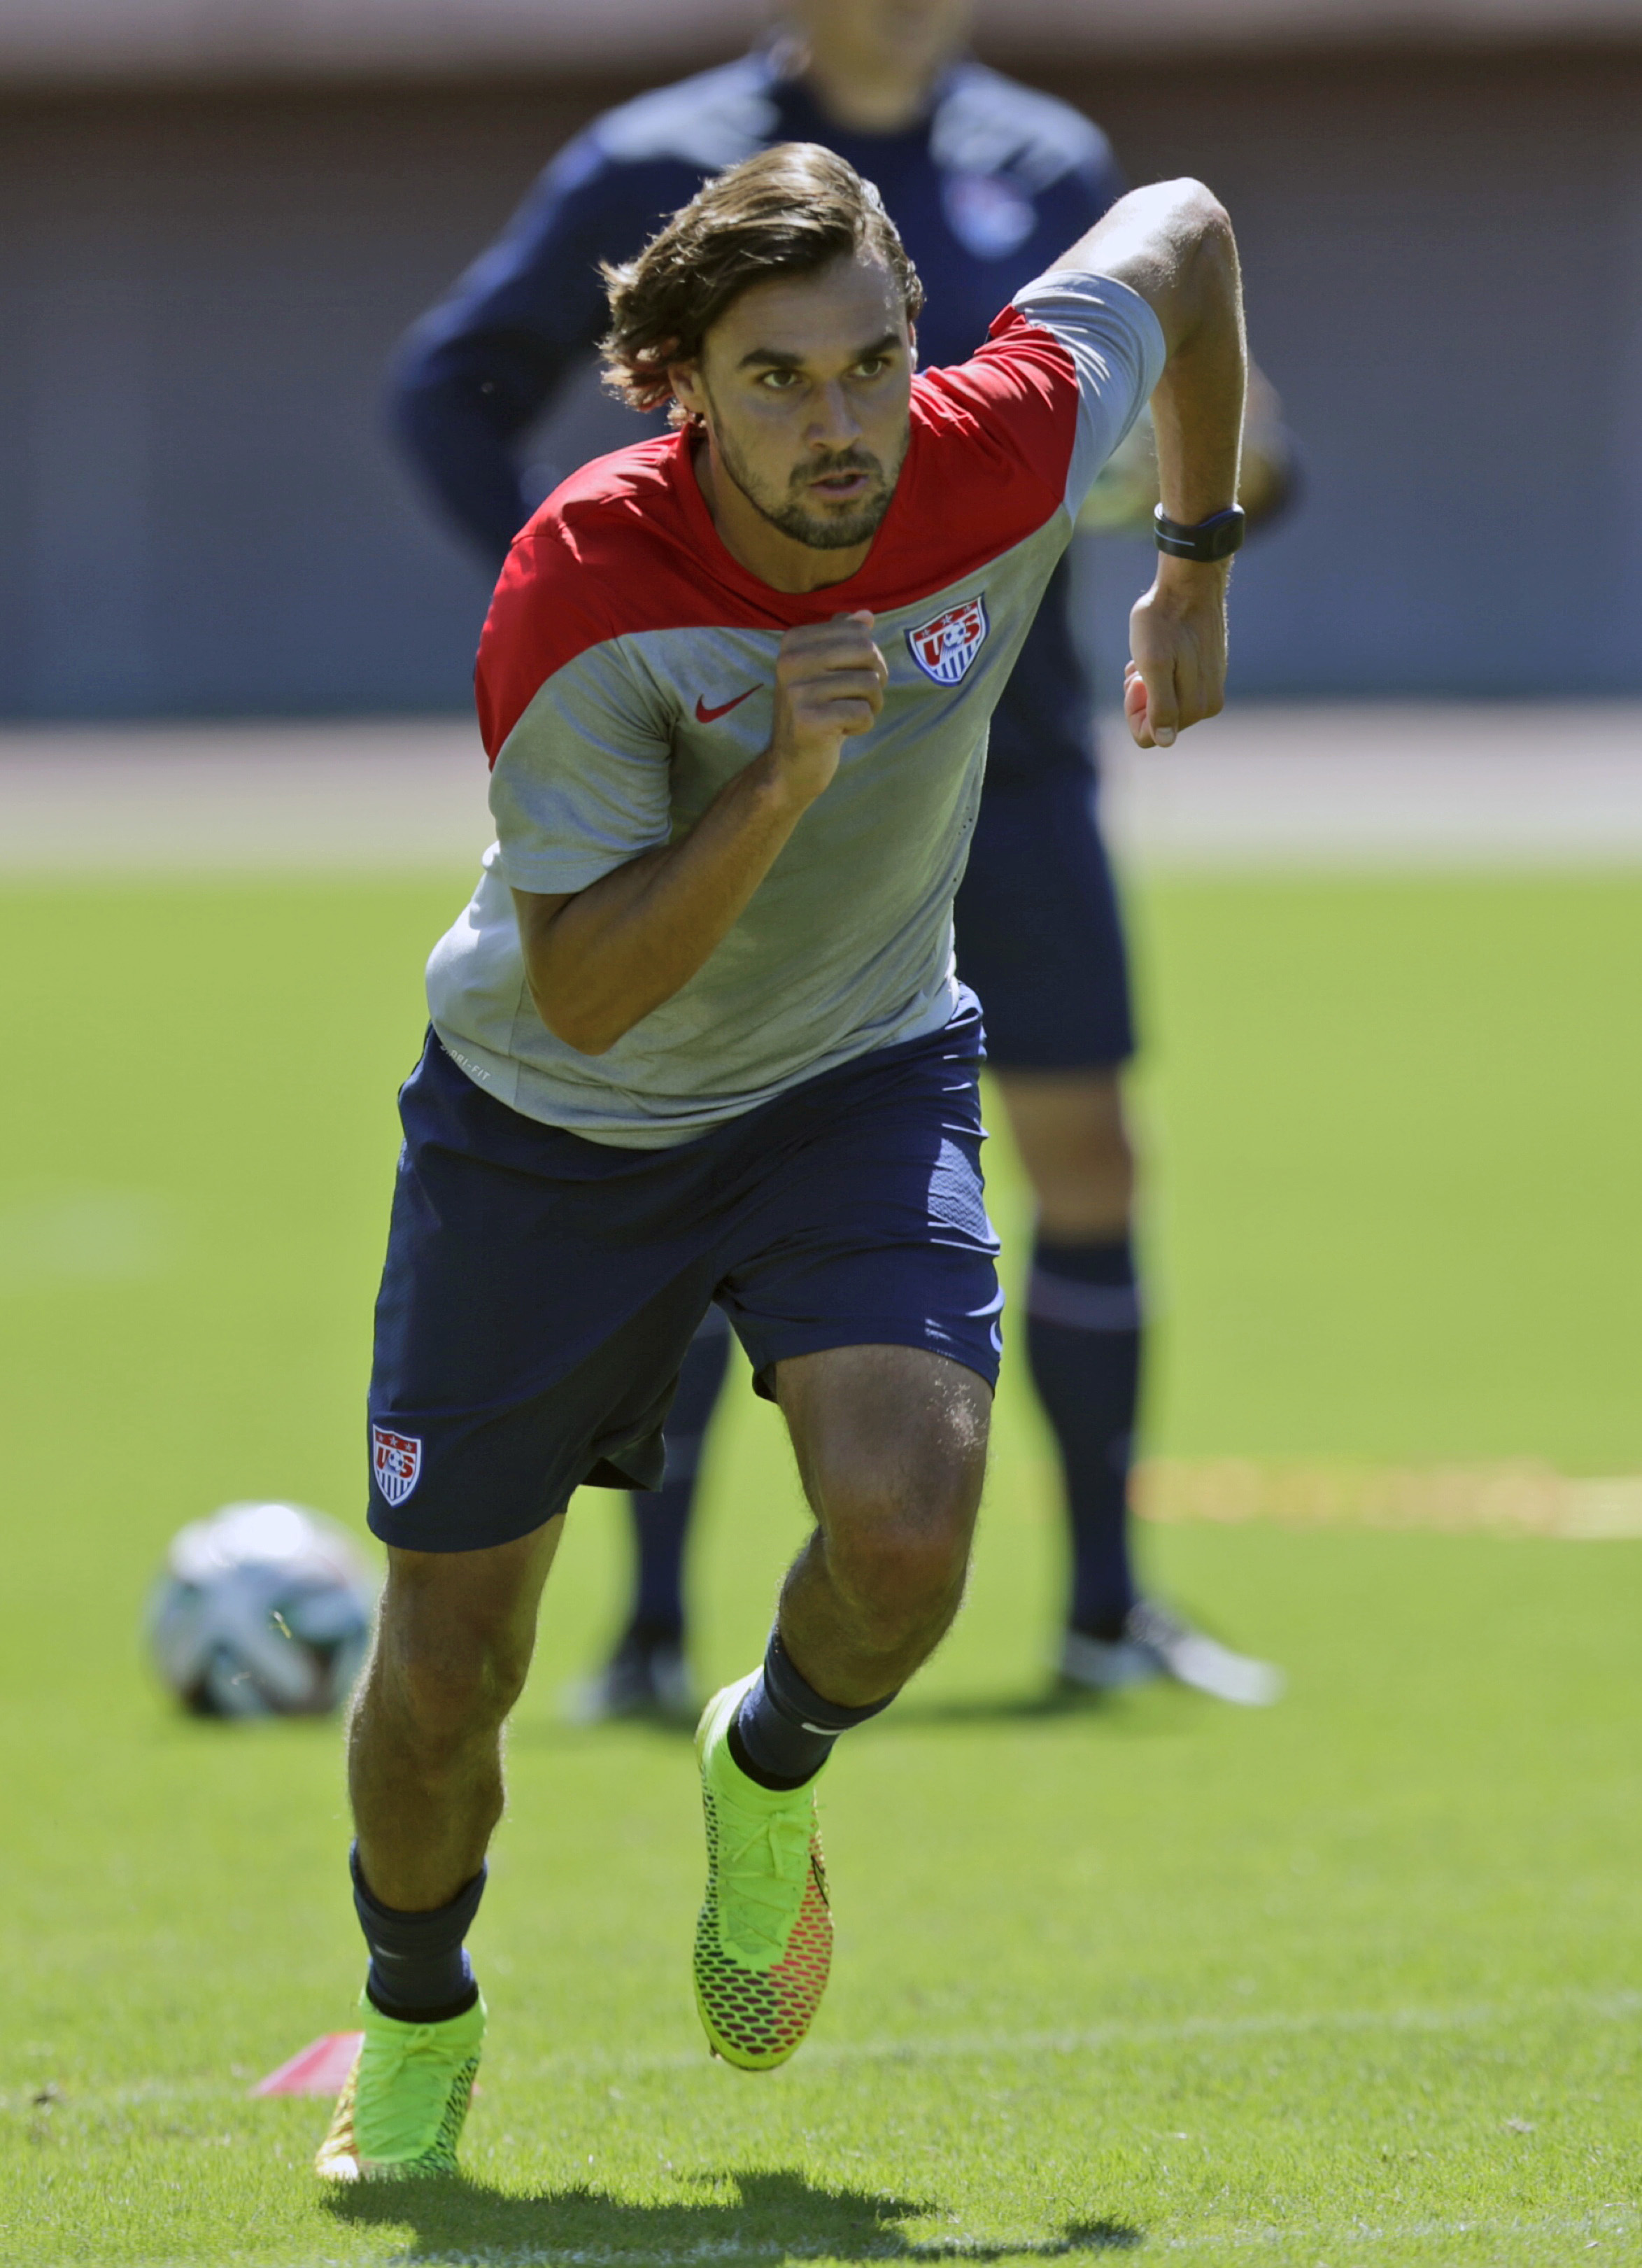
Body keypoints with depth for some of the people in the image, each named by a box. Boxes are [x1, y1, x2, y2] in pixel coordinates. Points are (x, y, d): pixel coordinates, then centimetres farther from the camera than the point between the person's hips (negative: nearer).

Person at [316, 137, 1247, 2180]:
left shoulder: (998, 463, -23)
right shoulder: (579, 593, -30)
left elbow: (1177, 231, -2)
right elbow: (587, 992, -29)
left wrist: (1197, 568, 9)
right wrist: (781, 782, -42)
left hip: (858, 1075, 2)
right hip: (554, 1115, -1)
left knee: (906, 1525, -25)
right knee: (444, 1667, 4)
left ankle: (771, 1766, 12)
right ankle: (417, 2018, 38)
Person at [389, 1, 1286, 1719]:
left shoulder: (1050, 171, 7)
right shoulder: (655, 175, -1)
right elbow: (450, 391, 5)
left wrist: (1233, 467, -12)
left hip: (1004, 754, 3)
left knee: (1086, 1155, 0)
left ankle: (1106, 1607, 13)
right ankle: (651, 1630, 0)